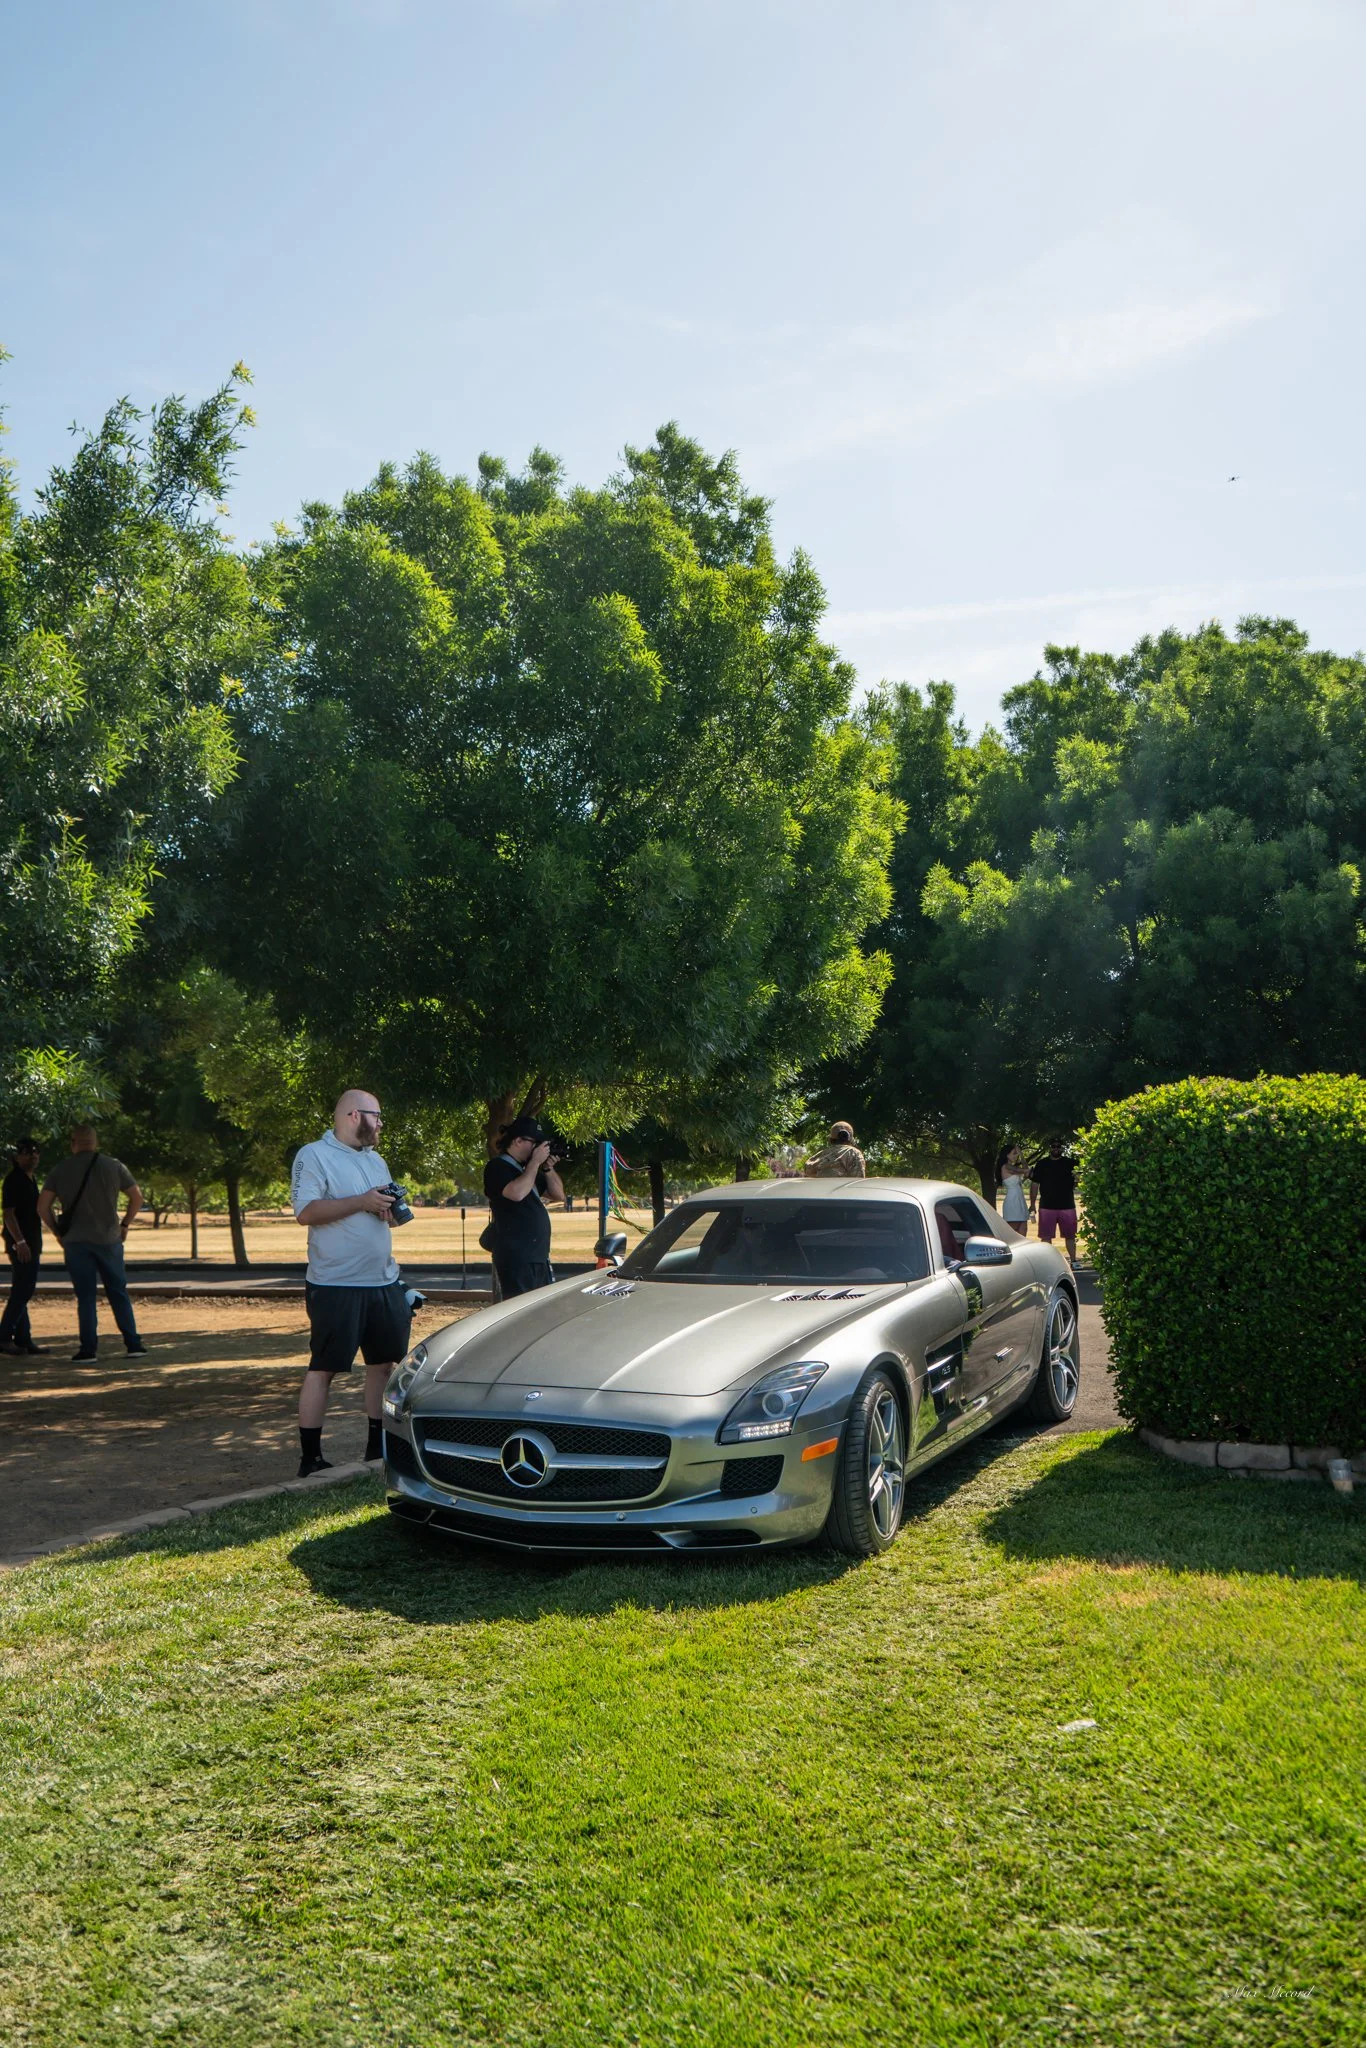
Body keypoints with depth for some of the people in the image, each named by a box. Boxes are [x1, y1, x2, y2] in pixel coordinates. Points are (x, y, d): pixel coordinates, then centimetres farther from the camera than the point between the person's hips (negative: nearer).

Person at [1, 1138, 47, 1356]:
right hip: (21, 1244, -9)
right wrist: (20, 1242, -25)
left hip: (31, 1243, 9)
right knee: (22, 1291, -11)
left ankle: (23, 1339, 14)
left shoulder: (31, 1179, 16)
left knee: (21, 1291, 11)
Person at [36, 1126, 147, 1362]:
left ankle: (88, 1350, 1)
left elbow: (43, 1207, -2)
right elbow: (137, 1197, 4)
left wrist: (58, 1232, 10)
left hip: (76, 1242, -1)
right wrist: (124, 1224, 15)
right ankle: (133, 1344, 8)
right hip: (109, 1240, 1)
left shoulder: (61, 1170, 0)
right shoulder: (114, 1166, 1)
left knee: (86, 1297, 3)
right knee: (118, 1294, 10)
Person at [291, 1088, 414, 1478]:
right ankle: (310, 1458, 4)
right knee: (323, 1368, -2)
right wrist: (362, 1202, -20)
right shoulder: (314, 1156, -8)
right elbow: (305, 1212, -19)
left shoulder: (375, 1159, 17)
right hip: (336, 1285, -8)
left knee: (384, 1362, 11)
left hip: (383, 1282, 8)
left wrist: (391, 1210, -1)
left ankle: (378, 1446, 23)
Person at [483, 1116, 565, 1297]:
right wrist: (536, 1162, -15)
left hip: (539, 1257, 9)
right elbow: (517, 1193, -26)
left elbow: (559, 1195, 19)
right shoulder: (497, 1167, -7)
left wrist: (547, 1166, 4)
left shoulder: (527, 1168, 19)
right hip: (515, 1258, -9)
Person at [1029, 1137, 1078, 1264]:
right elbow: (1034, 1184, 7)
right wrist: (1032, 1204, 3)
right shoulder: (1041, 1164, 6)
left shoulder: (1069, 1163, 7)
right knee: (1046, 1236, 1)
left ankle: (1073, 1260, 14)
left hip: (1067, 1206, 0)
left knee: (1070, 1235, 6)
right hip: (1046, 1206, 0)